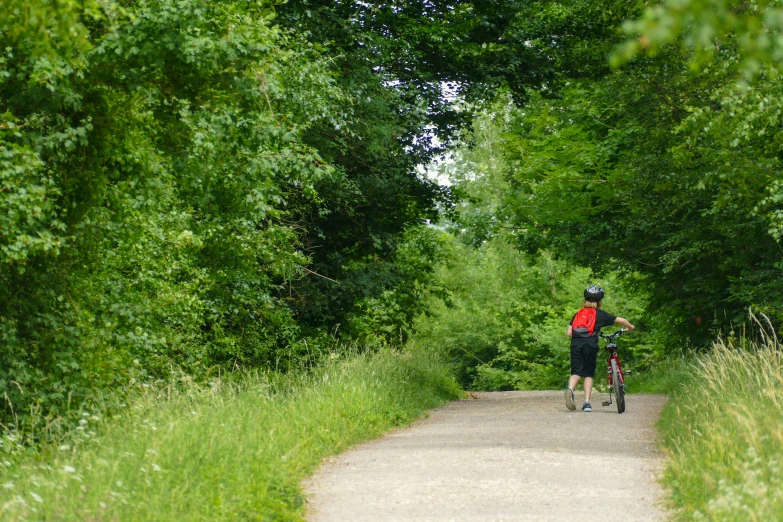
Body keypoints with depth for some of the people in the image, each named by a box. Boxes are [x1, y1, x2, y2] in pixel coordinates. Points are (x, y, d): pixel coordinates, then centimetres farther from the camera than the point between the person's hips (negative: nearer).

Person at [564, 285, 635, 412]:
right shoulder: (600, 314, 16)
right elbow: (621, 321, 21)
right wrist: (631, 328, 40)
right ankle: (587, 403, -1)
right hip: (590, 344, -2)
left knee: (576, 372, 3)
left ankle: (570, 389, -28)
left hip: (576, 344, 2)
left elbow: (568, 333, 13)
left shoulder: (578, 314, 22)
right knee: (589, 374, 7)